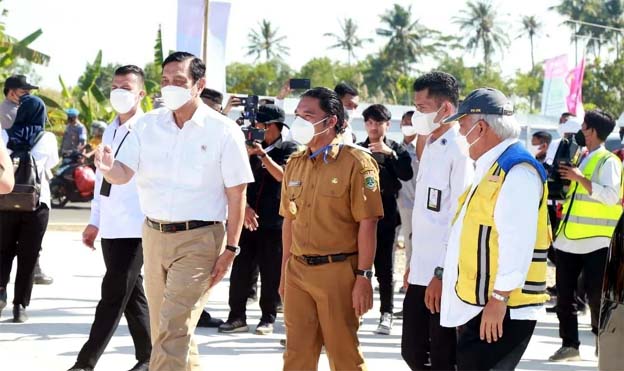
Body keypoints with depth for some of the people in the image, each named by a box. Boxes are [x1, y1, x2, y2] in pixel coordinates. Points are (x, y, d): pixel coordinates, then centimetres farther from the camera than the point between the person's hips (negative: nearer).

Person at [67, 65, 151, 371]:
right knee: (132, 295, 12)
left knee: (114, 294, -7)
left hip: (134, 228, -8)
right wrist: (95, 221, 20)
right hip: (110, 228, 8)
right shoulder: (110, 131, 15)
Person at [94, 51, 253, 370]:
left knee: (172, 332, -13)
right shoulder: (148, 125, 4)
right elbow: (123, 173, -2)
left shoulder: (223, 131, -8)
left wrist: (230, 248, -9)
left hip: (199, 239, -5)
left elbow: (236, 194, -6)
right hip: (154, 235, 6)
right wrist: (108, 168, -27)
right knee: (163, 328, 15)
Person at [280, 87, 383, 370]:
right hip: (298, 271, 6)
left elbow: (367, 223, -11)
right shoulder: (295, 164, 12)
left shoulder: (356, 162, -8)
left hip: (338, 271, -6)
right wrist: (285, 271, 15)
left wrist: (363, 276, -14)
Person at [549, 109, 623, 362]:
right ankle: (569, 344, 15)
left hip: (596, 241, -8)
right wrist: (565, 179, 11)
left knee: (596, 295, -3)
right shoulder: (578, 160, 19)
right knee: (564, 294, 7)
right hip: (569, 238, 8)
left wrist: (580, 178, -19)